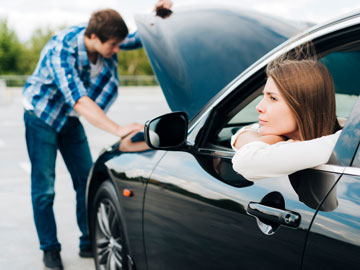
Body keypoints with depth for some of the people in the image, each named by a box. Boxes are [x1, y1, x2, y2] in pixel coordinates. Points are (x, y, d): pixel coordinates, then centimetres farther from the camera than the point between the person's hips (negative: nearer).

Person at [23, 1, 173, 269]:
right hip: (42, 116, -6)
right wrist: (118, 129, -53)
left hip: (70, 118, 6)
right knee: (44, 188, -3)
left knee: (87, 181, 5)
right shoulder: (61, 51, -35)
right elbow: (79, 100, -44)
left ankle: (89, 244, 17)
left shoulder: (102, 39, -15)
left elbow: (140, 38, 0)